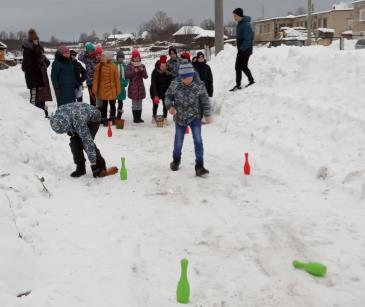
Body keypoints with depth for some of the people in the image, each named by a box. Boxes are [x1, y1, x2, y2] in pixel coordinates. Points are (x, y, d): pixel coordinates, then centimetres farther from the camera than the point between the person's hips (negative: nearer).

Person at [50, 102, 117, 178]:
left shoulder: (78, 122, -44)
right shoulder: (58, 112, -25)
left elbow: (88, 141, -39)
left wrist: (92, 160, -33)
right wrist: (70, 131, 7)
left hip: (93, 118, -7)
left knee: (87, 142, -21)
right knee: (74, 141, -7)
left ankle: (101, 169, -10)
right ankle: (80, 168, 5)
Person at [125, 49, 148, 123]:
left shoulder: (142, 66, 9)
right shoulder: (130, 65, 0)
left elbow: (145, 76, 3)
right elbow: (127, 75, -9)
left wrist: (142, 71, -15)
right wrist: (134, 71, -21)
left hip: (140, 87, 4)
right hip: (133, 87, -4)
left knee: (140, 103, 7)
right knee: (134, 103, -3)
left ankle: (139, 117, 14)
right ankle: (135, 118, 1)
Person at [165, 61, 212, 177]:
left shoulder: (199, 85, -15)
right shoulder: (175, 84, -13)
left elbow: (205, 100, -3)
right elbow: (168, 96, 1)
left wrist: (207, 115, 0)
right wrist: (170, 106, -17)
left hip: (195, 117, -1)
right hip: (180, 117, 1)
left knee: (198, 140, -14)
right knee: (178, 142, 12)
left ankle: (199, 166, -8)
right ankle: (176, 160, 41)